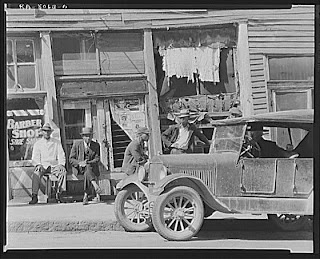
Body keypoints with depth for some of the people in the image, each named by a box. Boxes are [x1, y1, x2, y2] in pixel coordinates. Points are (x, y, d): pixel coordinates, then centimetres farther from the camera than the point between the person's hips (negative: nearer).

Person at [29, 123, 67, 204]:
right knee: (36, 173, -33)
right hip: (42, 165, 0)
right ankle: (34, 197, -33)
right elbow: (35, 157, 6)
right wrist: (38, 164, -15)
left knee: (63, 172, -31)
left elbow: (61, 155, 8)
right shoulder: (38, 143, 13)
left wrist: (61, 164, -11)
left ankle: (58, 194, -26)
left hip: (54, 165, 0)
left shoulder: (56, 142, 14)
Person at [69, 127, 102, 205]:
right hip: (78, 168, -1)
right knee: (88, 168, -37)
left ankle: (86, 196, -41)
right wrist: (79, 163, -20)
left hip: (92, 168, 1)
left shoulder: (96, 145, 5)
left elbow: (97, 159, -3)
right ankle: (96, 186, -53)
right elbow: (71, 159, 1)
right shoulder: (76, 144, 2)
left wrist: (87, 162, -22)